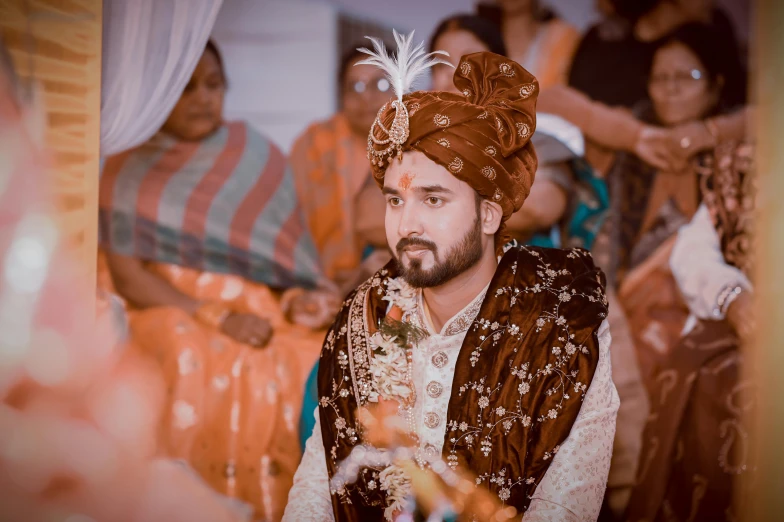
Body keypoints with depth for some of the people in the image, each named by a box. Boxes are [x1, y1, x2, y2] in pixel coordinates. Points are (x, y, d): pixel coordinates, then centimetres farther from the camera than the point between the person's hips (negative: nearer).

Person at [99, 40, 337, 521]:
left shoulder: (259, 157, 13)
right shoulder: (127, 174, 7)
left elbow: (290, 254, 12)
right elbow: (128, 277, -1)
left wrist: (298, 298, -12)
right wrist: (218, 318, -13)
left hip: (264, 312, 1)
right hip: (175, 311, -1)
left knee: (321, 365, -29)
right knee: (199, 370, -35)